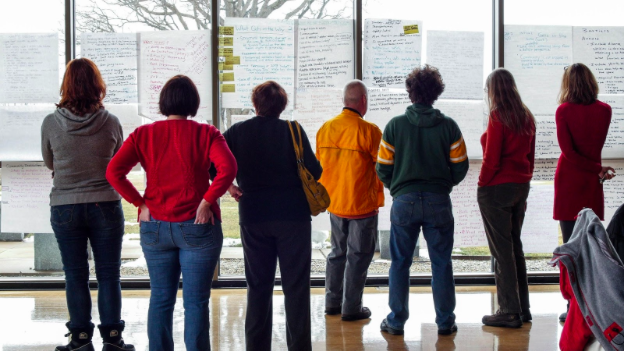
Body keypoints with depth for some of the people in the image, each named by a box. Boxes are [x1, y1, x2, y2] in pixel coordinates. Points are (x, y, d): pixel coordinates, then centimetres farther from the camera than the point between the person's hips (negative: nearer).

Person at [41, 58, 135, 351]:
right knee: (109, 274, 8)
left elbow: (49, 163, 9)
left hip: (65, 208, 0)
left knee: (75, 275, 9)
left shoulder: (51, 123, -7)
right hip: (106, 205, 0)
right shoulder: (111, 123, -7)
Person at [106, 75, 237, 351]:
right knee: (196, 301, 3)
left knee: (160, 299, 13)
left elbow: (114, 171, -6)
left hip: (155, 228, 2)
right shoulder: (206, 134, -4)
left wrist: (140, 203, -1)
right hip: (197, 227, -2)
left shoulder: (143, 134, 2)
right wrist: (207, 201, -12)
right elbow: (228, 167, -19)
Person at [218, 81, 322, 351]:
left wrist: (227, 185, 7)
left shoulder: (238, 132, 1)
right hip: (293, 215, -2)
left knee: (258, 286, 12)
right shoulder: (293, 130, -6)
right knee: (296, 286, 4)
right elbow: (314, 171, -9)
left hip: (253, 217, 3)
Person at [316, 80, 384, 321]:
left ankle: (332, 303, 24)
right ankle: (351, 308, 8)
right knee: (358, 256, 5)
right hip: (362, 205, -6)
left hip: (334, 203, 6)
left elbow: (318, 164, 10)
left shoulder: (325, 129, 1)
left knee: (338, 252, 18)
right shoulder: (368, 130, -16)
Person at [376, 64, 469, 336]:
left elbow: (383, 168, -1)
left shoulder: (395, 125, -3)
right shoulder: (448, 126, -2)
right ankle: (445, 321, 14)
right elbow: (460, 166, 2)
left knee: (400, 263, 10)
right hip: (438, 202, 0)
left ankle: (396, 321, 15)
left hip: (404, 201, 0)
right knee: (441, 263, 9)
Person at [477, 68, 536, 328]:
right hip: (521, 186, 8)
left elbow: (491, 157, -16)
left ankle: (509, 311, 1)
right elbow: (530, 156, 13)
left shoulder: (498, 115, -13)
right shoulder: (526, 117, 9)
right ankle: (523, 308, 20)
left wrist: (483, 185, -6)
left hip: (497, 188, -8)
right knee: (515, 246, 15)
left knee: (501, 250, -2)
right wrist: (523, 183, 18)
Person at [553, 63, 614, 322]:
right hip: (593, 184, 3)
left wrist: (597, 169, -7)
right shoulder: (604, 110, 2)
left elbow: (568, 151, -14)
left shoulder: (564, 111, -8)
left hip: (569, 181, -3)